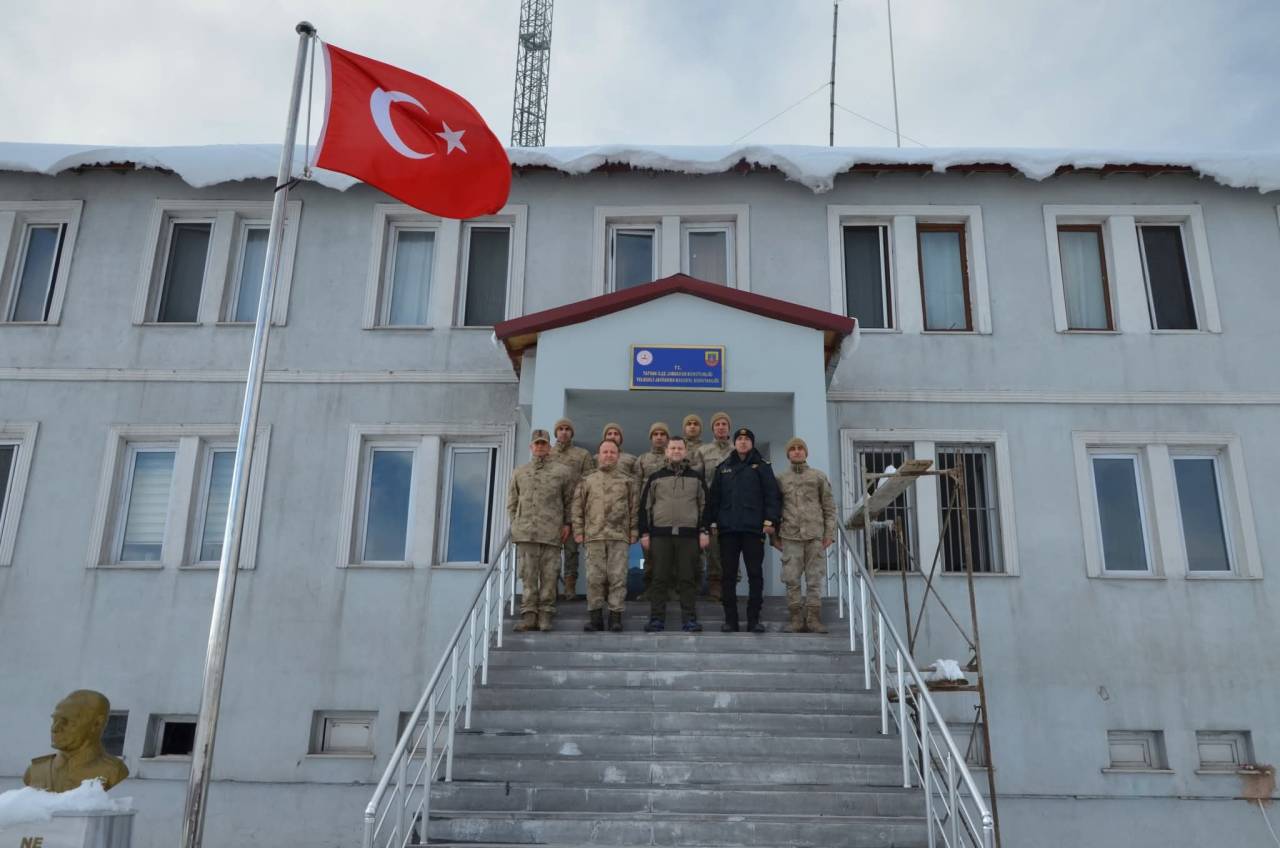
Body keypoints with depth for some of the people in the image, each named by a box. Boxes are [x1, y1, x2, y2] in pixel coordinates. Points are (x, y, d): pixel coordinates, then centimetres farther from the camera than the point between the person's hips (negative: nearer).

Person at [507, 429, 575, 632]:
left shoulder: (562, 472, 10)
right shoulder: (520, 473, 16)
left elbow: (570, 501, 10)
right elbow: (512, 502, 18)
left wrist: (567, 524, 2)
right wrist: (515, 525, 8)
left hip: (551, 532, -1)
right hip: (526, 533, 2)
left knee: (549, 575, -2)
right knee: (528, 576, -1)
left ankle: (545, 615, 4)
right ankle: (529, 615, 2)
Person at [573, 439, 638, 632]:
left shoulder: (627, 481, 13)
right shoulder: (587, 481, 13)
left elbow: (634, 508, 11)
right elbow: (578, 508, 11)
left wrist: (634, 531, 3)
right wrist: (578, 531, 4)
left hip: (619, 536, -1)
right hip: (594, 536, 1)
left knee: (617, 576, -4)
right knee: (594, 577, 0)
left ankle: (615, 616, 2)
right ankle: (595, 616, 7)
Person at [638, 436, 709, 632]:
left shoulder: (696, 478, 12)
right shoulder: (655, 478, 11)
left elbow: (704, 505, 11)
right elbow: (645, 506, 10)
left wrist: (704, 531, 2)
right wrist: (644, 533, 3)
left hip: (689, 535, 0)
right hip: (660, 534, 0)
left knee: (687, 579, 1)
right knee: (660, 578, 1)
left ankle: (689, 619, 5)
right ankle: (657, 619, 6)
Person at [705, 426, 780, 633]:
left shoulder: (761, 466, 7)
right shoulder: (723, 468, 15)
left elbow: (772, 494, 1)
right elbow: (713, 497, 14)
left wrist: (770, 520, -9)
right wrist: (712, 522, 6)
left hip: (753, 529, -2)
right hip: (728, 529, 2)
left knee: (755, 574, 0)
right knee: (728, 575, 3)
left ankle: (754, 619, 6)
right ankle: (730, 619, 8)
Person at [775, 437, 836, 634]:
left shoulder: (819, 477, 11)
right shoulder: (781, 479, 12)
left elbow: (829, 507, 8)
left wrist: (829, 533, -1)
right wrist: (775, 535, 6)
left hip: (815, 535, 0)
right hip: (790, 535, 0)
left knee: (815, 578, -1)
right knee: (791, 578, -4)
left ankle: (813, 619, 4)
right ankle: (796, 619, 1)